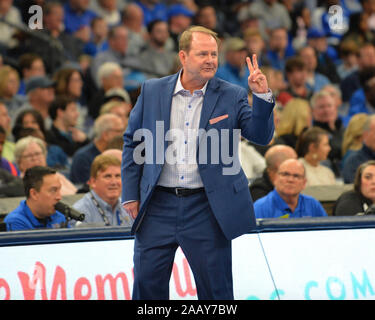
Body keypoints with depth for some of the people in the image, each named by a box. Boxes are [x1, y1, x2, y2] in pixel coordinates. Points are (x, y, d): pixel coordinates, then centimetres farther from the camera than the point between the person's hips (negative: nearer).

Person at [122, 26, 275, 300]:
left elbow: (261, 136, -5)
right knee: (148, 285, 5)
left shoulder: (231, 96, 1)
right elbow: (133, 142, 10)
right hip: (159, 205, 1)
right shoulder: (153, 91, 4)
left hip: (207, 206, -1)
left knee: (215, 288, 4)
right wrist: (130, 195, 5)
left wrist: (263, 97, -21)